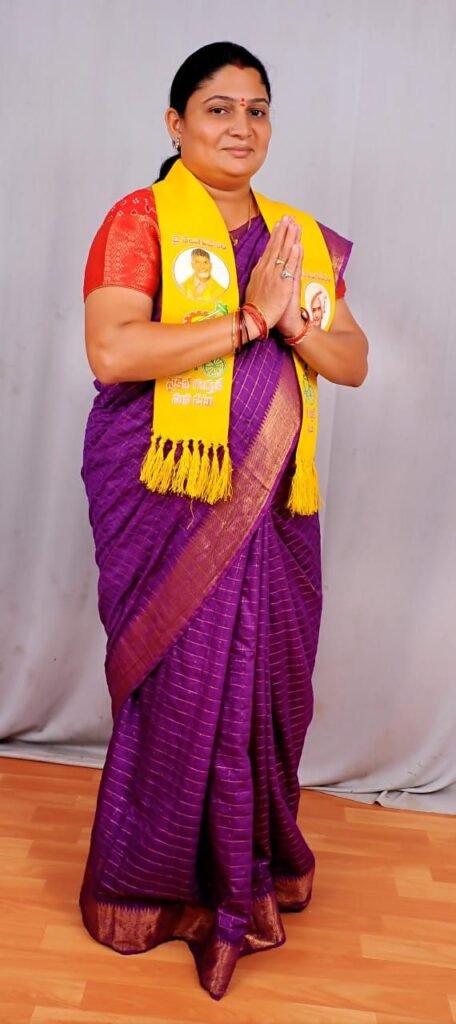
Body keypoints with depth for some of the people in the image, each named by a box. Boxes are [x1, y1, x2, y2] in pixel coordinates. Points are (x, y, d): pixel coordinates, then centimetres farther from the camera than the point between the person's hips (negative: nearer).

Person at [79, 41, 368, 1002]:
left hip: (272, 504, 5)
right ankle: (156, 886, 26)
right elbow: (111, 351, -18)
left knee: (268, 683, 11)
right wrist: (248, 318, -17)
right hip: (167, 500, -5)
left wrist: (293, 322, -10)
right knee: (186, 689, 2)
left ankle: (251, 868, 35)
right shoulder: (140, 219, -4)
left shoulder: (302, 237, 14)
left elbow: (353, 362, 11)